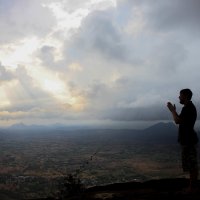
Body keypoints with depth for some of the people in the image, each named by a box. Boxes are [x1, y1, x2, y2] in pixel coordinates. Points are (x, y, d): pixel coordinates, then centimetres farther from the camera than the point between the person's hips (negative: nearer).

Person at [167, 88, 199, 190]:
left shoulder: (188, 108, -17)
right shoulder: (189, 107, 16)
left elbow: (178, 121, -26)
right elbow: (180, 121, 21)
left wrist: (172, 110, -13)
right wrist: (174, 111, 14)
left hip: (188, 140, -11)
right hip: (187, 139, 11)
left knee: (192, 165, -5)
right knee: (192, 164, 15)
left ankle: (192, 187, 1)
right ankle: (193, 185, 23)